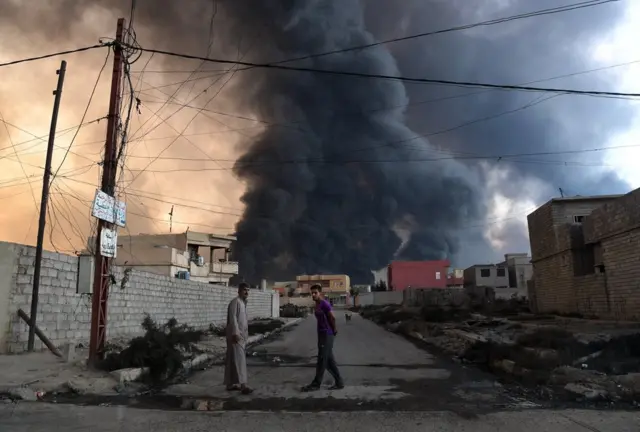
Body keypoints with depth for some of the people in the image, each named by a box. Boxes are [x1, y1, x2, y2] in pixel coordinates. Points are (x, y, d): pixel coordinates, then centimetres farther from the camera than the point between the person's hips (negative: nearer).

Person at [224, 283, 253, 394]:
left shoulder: (243, 303, 19)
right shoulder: (235, 302, -11)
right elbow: (233, 318, -21)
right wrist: (235, 333, -28)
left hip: (242, 336, 10)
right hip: (235, 335, -10)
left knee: (232, 360, 13)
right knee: (239, 360, -14)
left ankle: (231, 384, 18)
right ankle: (243, 385, -18)